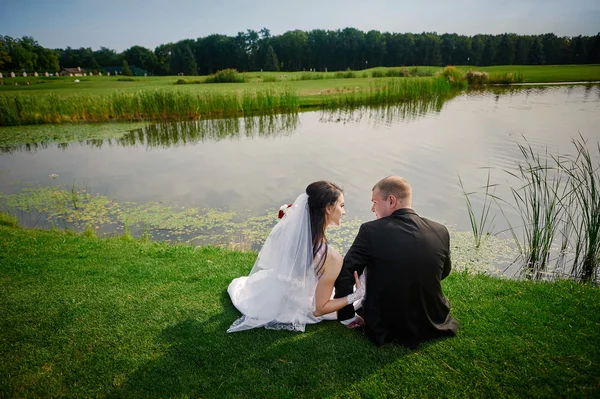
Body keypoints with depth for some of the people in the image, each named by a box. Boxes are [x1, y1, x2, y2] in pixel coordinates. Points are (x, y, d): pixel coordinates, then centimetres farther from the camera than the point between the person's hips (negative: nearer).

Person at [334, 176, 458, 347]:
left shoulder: (370, 230, -21)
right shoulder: (440, 231, -10)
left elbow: (343, 274, -20)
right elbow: (444, 273, 7)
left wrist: (347, 315, -5)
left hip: (384, 329, -3)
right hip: (432, 325, 4)